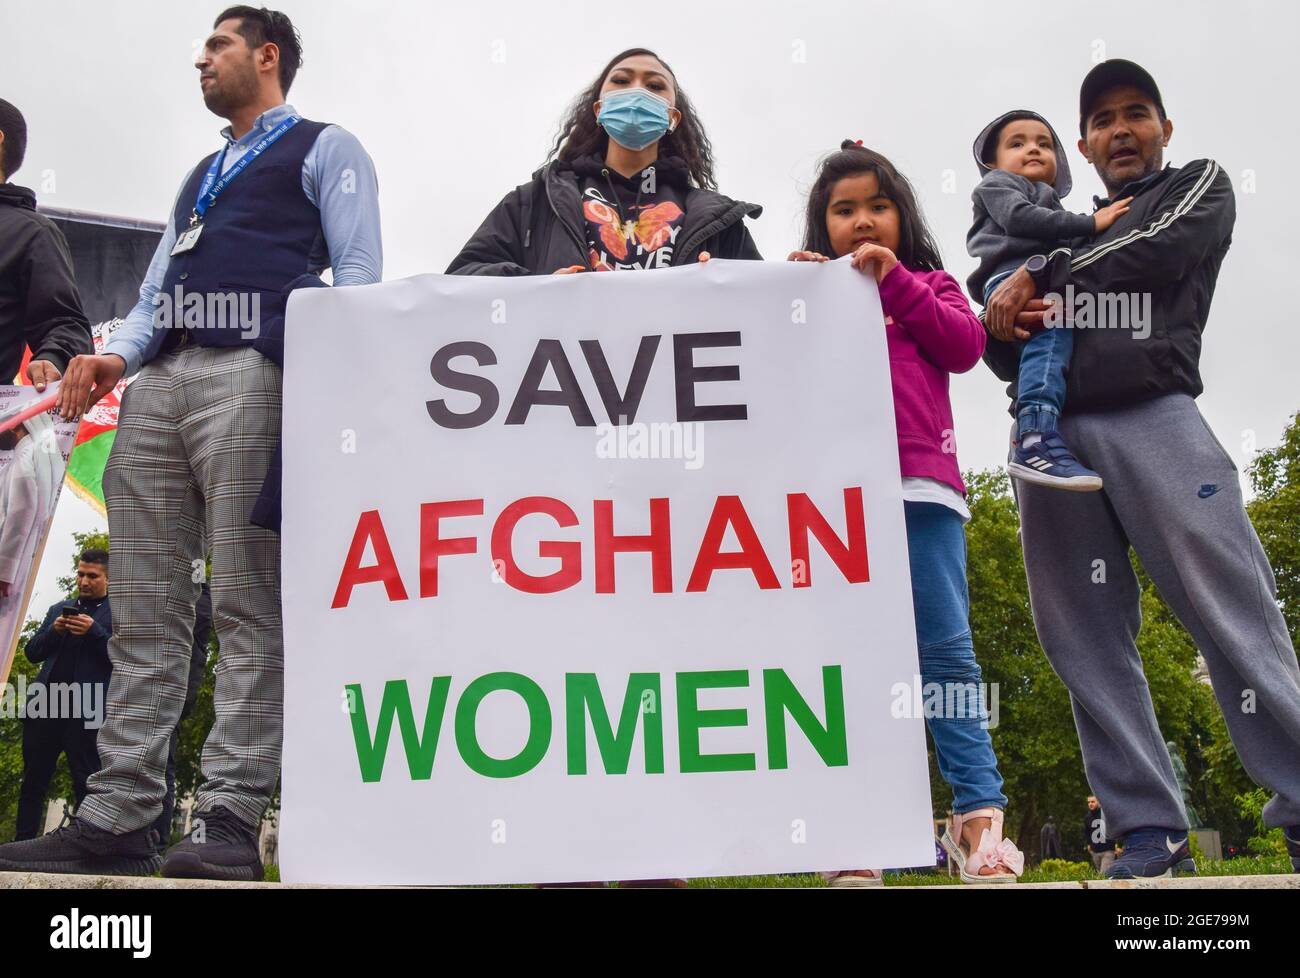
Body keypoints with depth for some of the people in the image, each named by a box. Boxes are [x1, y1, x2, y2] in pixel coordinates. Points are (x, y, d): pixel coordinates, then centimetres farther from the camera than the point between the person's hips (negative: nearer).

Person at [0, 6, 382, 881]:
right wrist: (115, 355, 5)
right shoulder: (201, 174, 34)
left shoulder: (324, 148, 13)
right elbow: (158, 291, 26)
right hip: (160, 381, 7)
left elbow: (358, 275, 0)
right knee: (145, 611, 1)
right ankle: (118, 818, 3)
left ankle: (230, 817, -10)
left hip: (248, 373, -7)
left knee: (247, 607, -10)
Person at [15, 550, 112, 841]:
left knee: (86, 783, -4)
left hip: (86, 713, -5)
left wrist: (94, 632, -16)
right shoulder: (59, 609, 21)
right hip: (46, 706, 5)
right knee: (33, 782, 8)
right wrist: (53, 631, -1)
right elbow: (32, 652, 18)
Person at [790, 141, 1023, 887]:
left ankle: (979, 815, -1)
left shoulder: (929, 285, 21)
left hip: (919, 483, 0)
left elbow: (966, 345, 4)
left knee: (946, 649, -4)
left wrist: (894, 283, 0)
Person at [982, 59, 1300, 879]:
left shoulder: (1201, 187, 20)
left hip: (1152, 417, -4)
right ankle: (1152, 834, 1)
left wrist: (1039, 280, 4)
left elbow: (1154, 254, -3)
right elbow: (1006, 357, 22)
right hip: (1052, 435, 4)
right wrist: (999, 324, -2)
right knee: (1087, 641, -2)